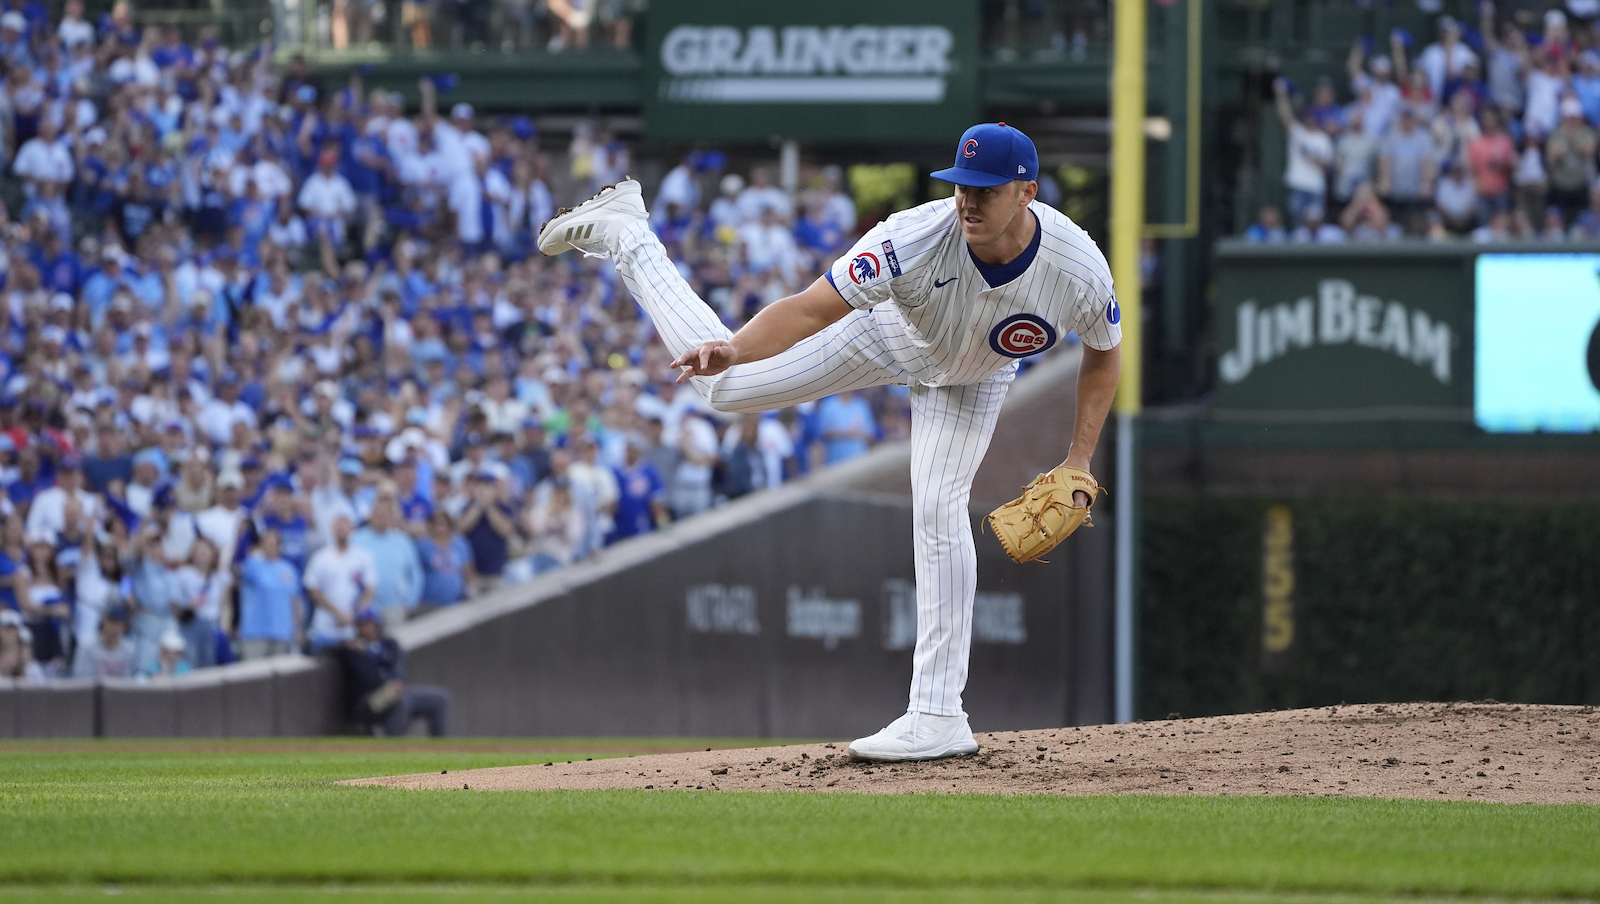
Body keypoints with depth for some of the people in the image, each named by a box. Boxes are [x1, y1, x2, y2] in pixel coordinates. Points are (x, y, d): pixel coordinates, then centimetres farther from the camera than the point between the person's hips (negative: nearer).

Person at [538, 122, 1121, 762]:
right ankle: (623, 235, 27)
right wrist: (732, 352, -60)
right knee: (721, 380, 5)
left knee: (939, 512, -15)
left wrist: (1079, 463, -16)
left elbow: (1105, 354, -14)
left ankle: (939, 717, -10)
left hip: (970, 380, 0)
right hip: (889, 330, 0)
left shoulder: (1079, 271, -37)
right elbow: (811, 309, -43)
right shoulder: (919, 237, -43)